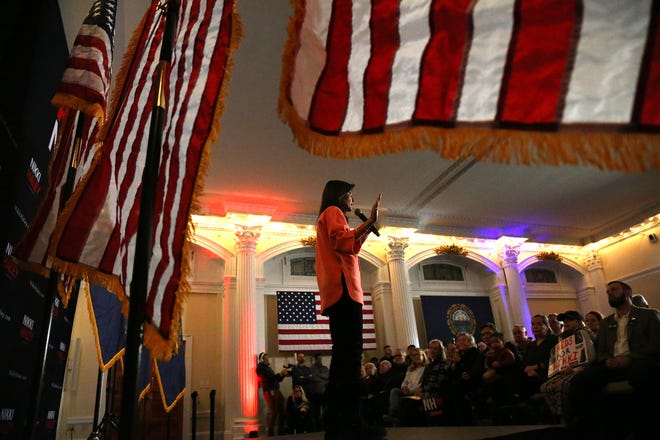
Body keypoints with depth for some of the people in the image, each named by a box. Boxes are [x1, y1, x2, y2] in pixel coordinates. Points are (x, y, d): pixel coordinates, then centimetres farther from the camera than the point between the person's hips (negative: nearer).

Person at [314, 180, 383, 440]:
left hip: (337, 292, 10)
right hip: (343, 289, -10)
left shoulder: (329, 216, 33)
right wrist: (368, 223, -12)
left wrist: (366, 232, 29)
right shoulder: (333, 212, 5)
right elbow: (341, 241, -14)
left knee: (343, 354, 4)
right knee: (350, 354, -19)